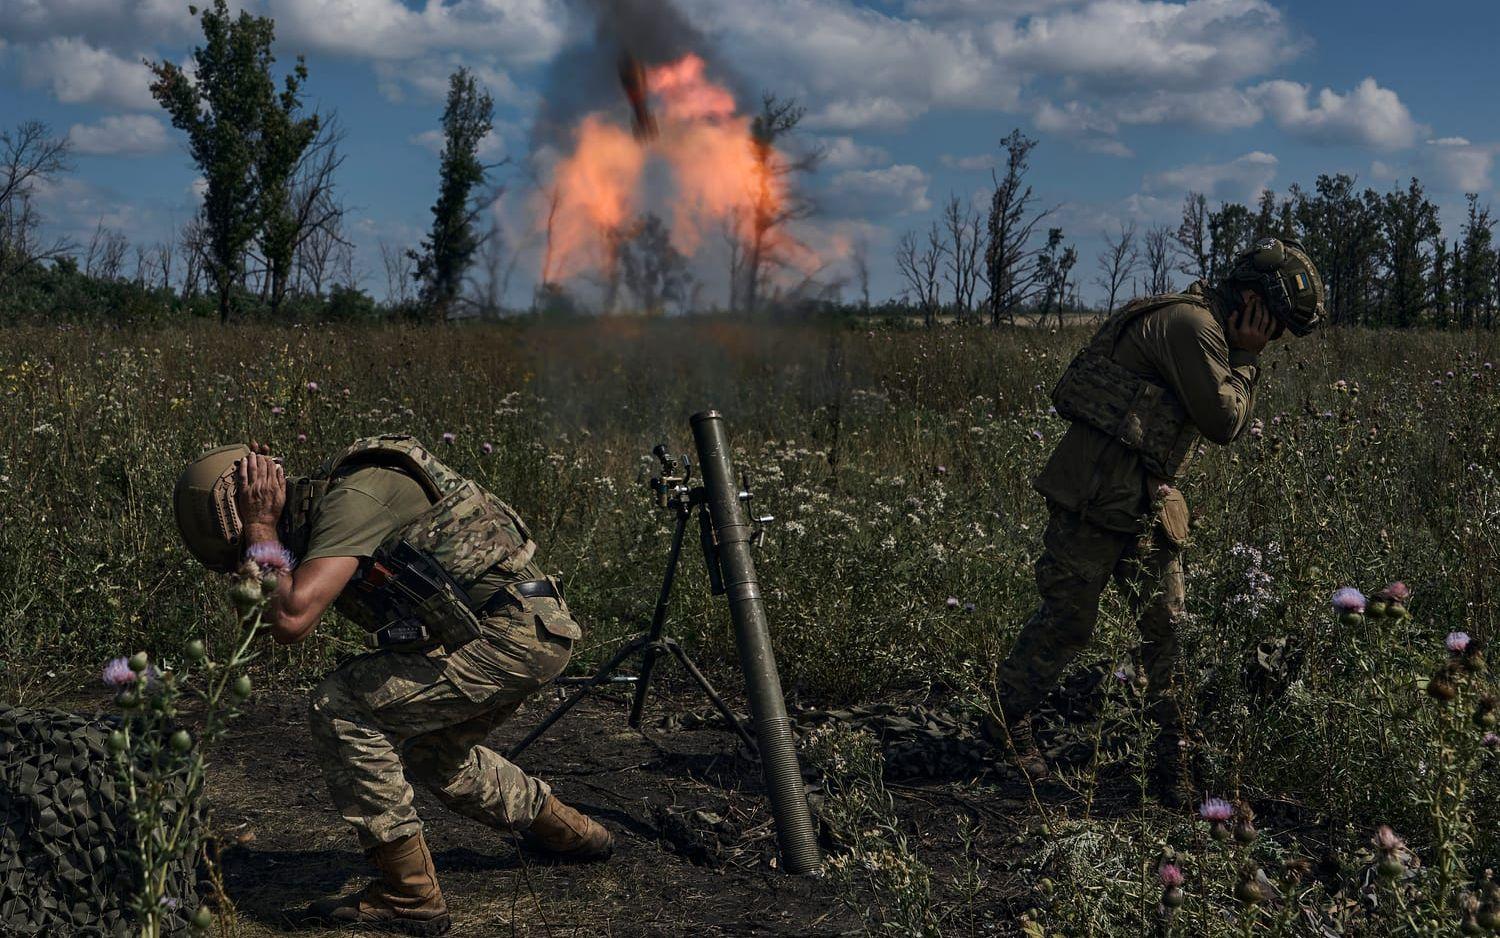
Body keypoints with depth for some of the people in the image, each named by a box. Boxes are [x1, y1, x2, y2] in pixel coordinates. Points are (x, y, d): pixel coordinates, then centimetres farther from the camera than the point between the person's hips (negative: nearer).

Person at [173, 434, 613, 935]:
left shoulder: (350, 499, -18)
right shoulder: (322, 505, 11)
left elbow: (290, 621, -27)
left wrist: (262, 530, -16)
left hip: (508, 637, -10)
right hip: (535, 631, 10)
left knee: (340, 709, -12)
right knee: (432, 752, 29)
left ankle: (409, 894, -5)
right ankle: (566, 830, 46)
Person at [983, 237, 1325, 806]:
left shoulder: (1203, 328, 17)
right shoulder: (1190, 323, -16)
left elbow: (1226, 424, 22)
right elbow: (1222, 422, -16)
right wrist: (1243, 363, -6)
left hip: (1145, 502, 10)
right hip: (1097, 497, -10)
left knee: (1168, 624, 8)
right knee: (1067, 619, 1)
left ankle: (1173, 762, 14)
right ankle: (1006, 723, 20)